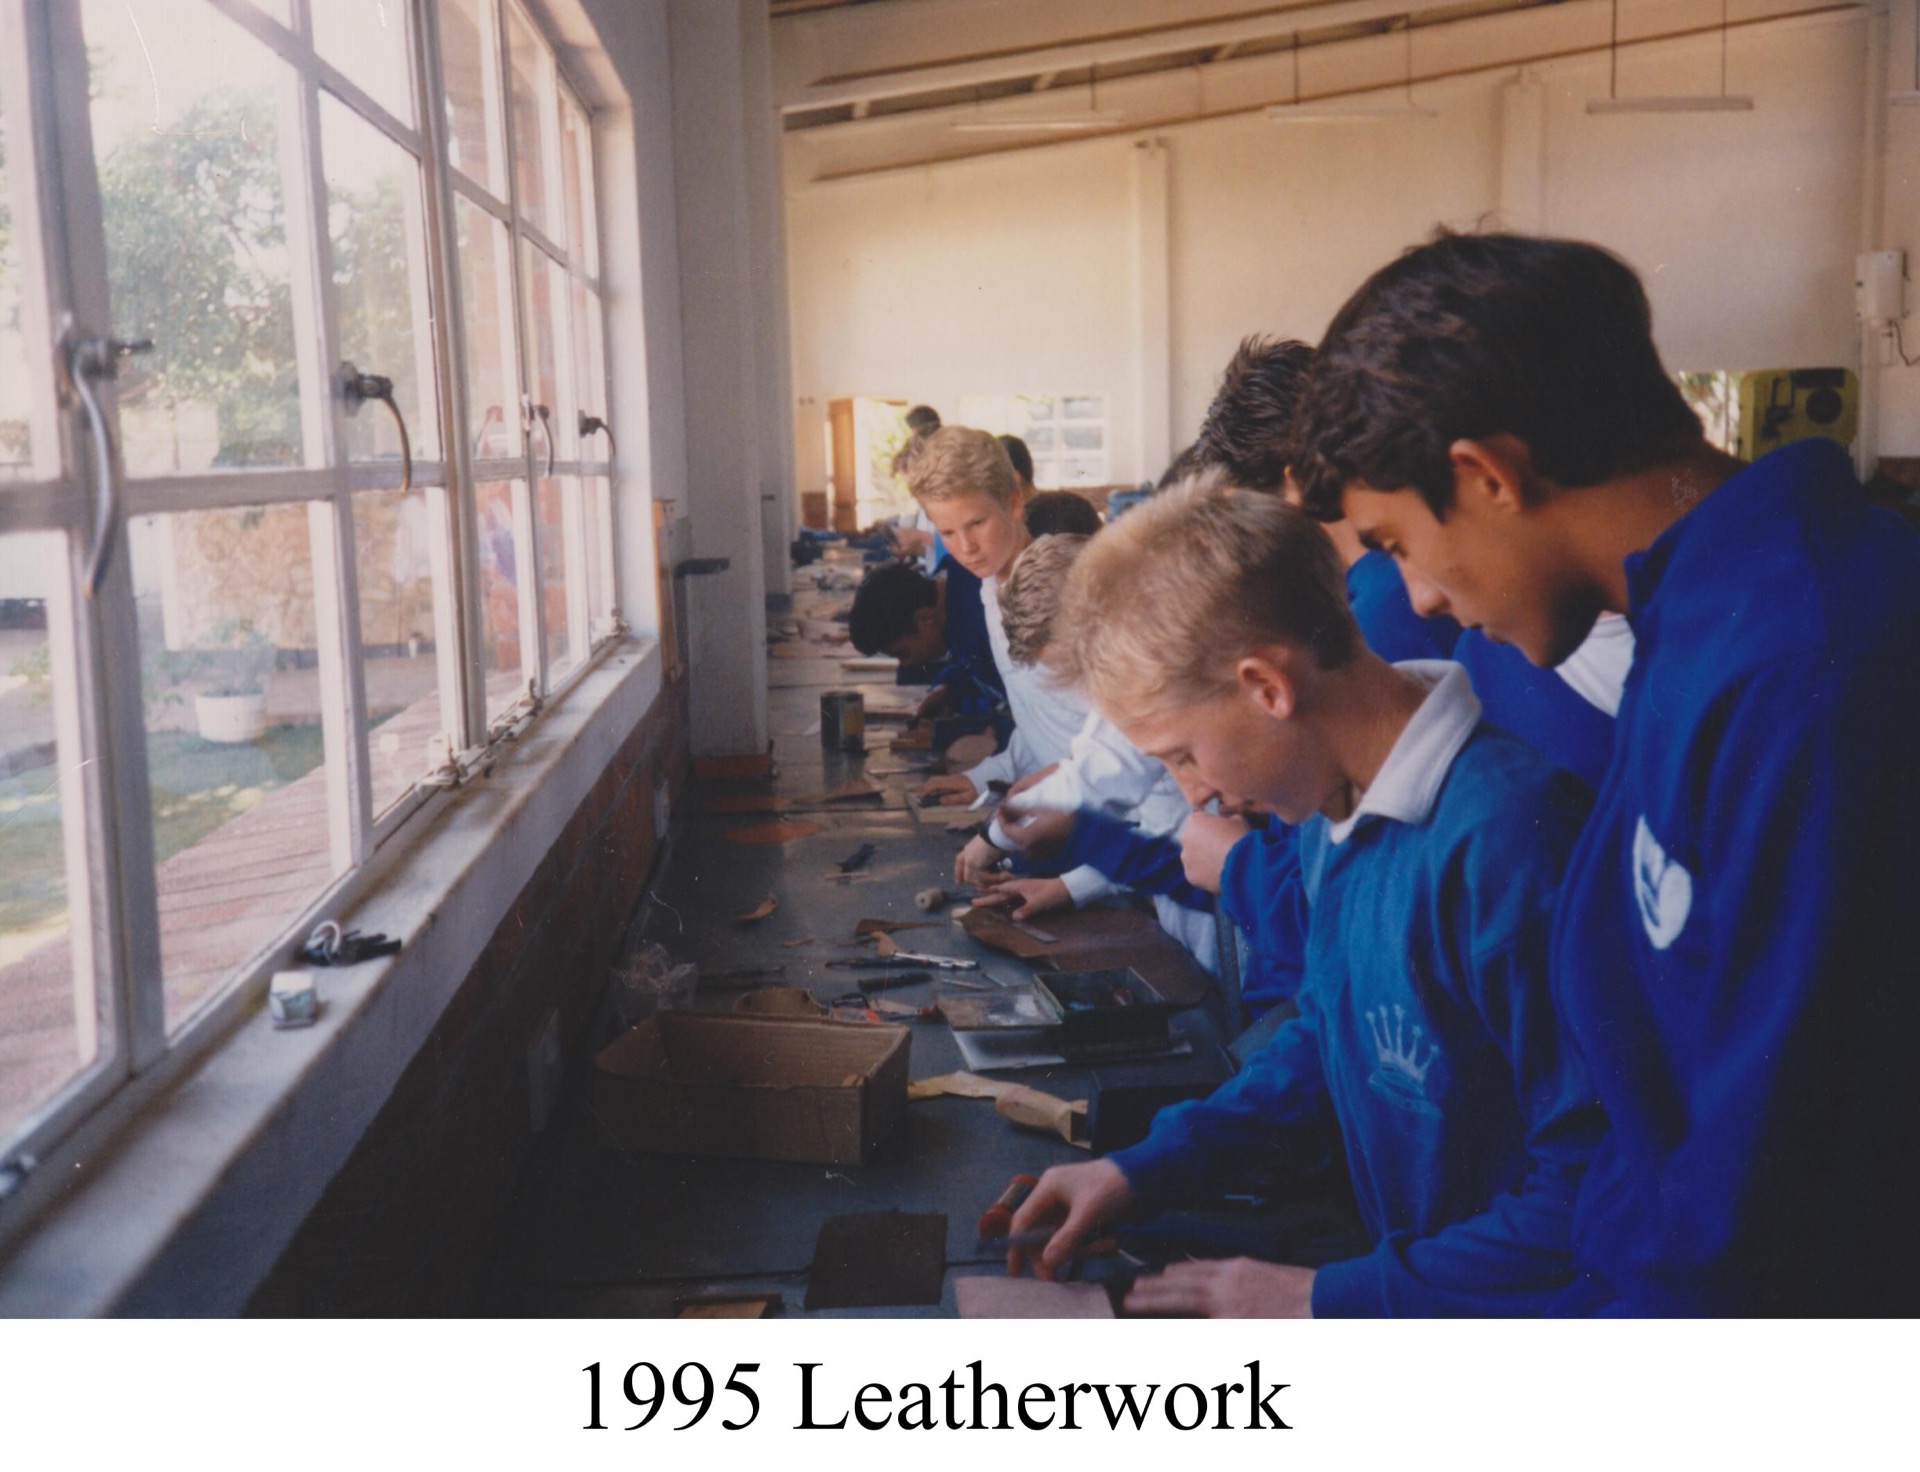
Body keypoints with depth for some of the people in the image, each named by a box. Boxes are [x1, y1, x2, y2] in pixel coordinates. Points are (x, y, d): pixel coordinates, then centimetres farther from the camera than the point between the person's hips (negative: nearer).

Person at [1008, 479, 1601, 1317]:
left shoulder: (1505, 843, -27)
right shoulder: (1337, 807, 2)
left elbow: (1592, 1192, -26)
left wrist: (1330, 1301, -21)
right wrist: (1144, 1170, 8)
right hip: (1391, 1247, 8)